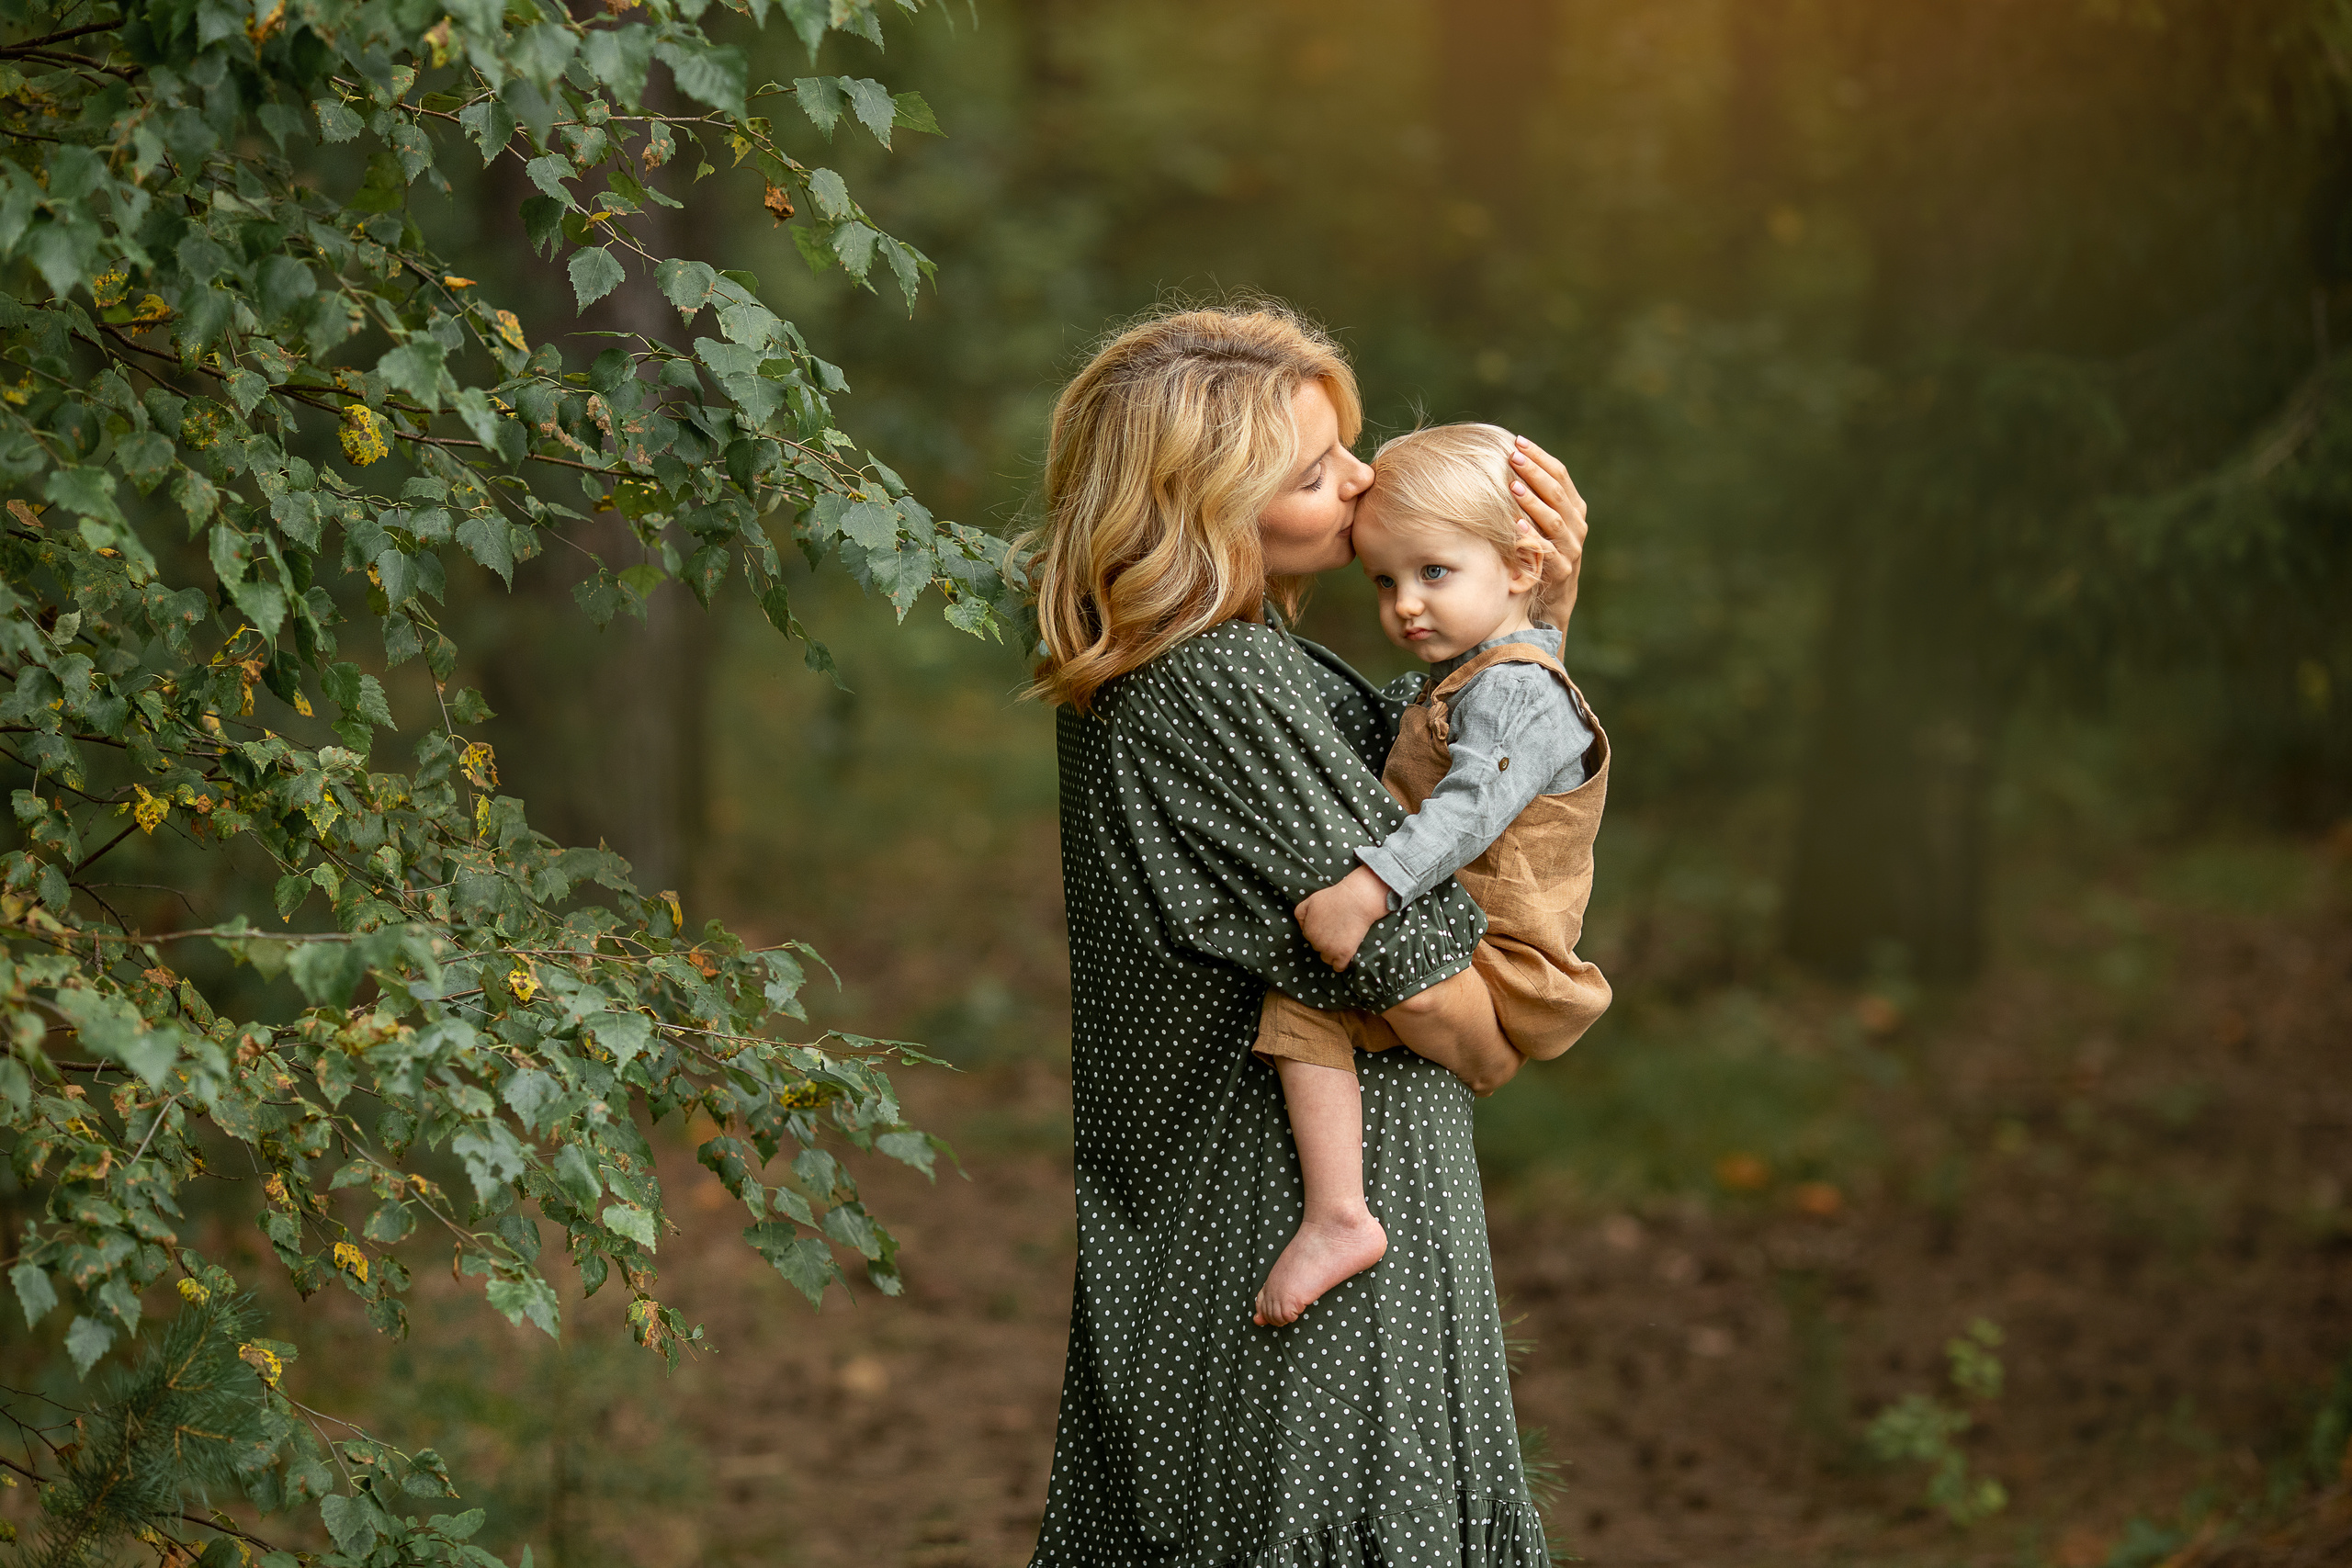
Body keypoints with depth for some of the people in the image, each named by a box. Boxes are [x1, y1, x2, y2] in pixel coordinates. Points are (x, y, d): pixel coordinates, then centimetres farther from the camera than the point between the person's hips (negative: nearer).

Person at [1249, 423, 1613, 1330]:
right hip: (1450, 955, 11)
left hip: (1495, 978, -11)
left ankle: (1337, 1217, -28)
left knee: (1305, 997, -22)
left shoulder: (1518, 691, -16)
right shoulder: (1455, 679, 17)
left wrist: (1368, 889, -43)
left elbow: (1471, 807, -33)